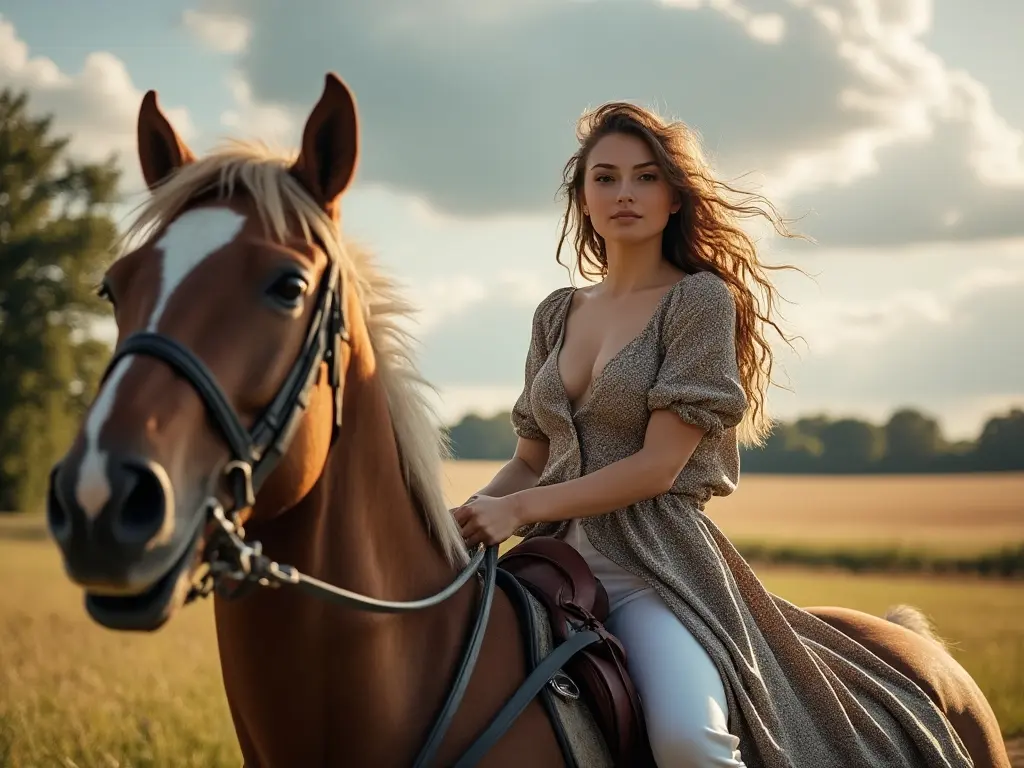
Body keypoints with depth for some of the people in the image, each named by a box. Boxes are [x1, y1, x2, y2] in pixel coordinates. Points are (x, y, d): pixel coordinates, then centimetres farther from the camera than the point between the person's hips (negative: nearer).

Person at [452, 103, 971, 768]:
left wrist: (519, 509, -15)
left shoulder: (701, 298, -2)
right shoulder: (558, 314, 16)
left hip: (655, 563, -6)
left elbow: (659, 465, -10)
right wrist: (470, 515, -2)